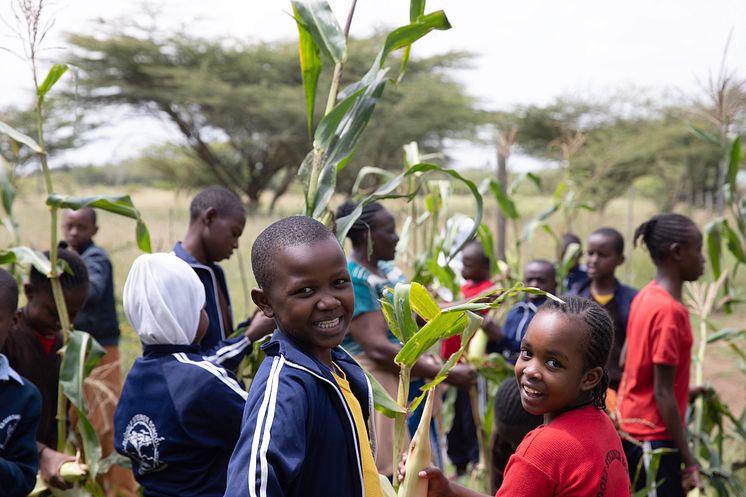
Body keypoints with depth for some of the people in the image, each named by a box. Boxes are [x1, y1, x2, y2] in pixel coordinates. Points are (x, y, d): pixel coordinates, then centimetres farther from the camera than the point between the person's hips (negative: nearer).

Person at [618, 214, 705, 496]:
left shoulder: (646, 296, 5)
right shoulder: (670, 310, -21)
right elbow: (663, 393, -20)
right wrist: (689, 460, -17)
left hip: (632, 427, 8)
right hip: (654, 436, -8)